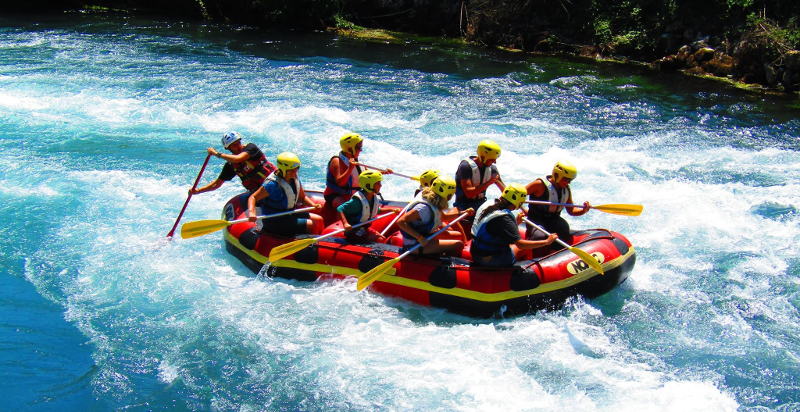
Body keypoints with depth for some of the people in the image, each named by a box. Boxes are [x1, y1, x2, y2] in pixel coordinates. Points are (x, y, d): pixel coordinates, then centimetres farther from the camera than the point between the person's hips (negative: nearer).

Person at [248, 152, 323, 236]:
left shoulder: (295, 179, 0)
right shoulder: (273, 184, -23)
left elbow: (302, 197, 11)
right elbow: (253, 197, -22)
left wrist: (314, 205, -8)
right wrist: (251, 212, -40)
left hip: (289, 214, 8)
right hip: (274, 222, -8)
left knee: (319, 219, 5)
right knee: (312, 225, -15)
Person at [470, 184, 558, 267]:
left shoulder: (486, 205, 2)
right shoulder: (503, 218, -24)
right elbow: (520, 244, -24)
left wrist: (516, 222, 17)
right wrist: (546, 242, -17)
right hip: (490, 261, -8)